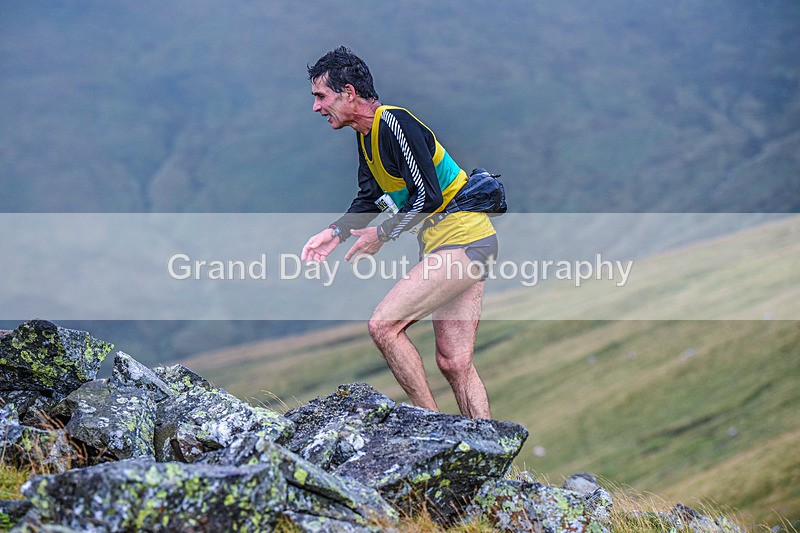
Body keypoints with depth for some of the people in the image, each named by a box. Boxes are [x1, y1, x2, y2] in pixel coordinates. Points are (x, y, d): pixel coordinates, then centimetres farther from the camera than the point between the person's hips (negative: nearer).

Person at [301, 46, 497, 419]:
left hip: (459, 241, -10)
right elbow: (370, 197, 22)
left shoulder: (395, 124, -18)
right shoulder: (366, 134, 12)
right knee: (454, 363, 7)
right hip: (465, 245, 10)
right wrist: (335, 232, 8)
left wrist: (381, 235, -10)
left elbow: (428, 197, -21)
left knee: (383, 325, -14)